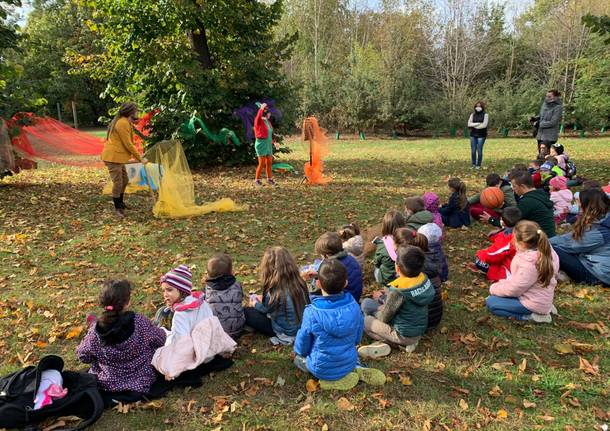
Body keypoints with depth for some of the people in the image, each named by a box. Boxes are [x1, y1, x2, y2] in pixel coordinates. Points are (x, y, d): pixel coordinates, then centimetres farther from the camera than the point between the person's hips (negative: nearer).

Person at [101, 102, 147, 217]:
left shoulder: (124, 122, 15)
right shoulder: (123, 123, -18)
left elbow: (127, 143, 18)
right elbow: (128, 144, -19)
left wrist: (137, 156, 17)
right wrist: (140, 158, -13)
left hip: (118, 157, 10)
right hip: (113, 157, -10)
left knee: (125, 180, 18)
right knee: (118, 182, -4)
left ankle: (120, 203, 33)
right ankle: (117, 208, 7)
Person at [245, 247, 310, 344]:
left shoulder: (274, 293, -29)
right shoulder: (300, 283, -11)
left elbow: (265, 309, -5)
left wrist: (254, 304, 18)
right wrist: (263, 299, 19)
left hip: (288, 335, -6)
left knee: (247, 312, -1)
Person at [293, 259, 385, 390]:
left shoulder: (312, 312, -27)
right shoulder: (353, 306, -16)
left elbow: (302, 344, -12)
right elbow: (357, 338, 1)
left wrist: (300, 352, 11)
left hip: (322, 369, -5)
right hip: (349, 363, 5)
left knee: (298, 359, 23)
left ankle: (331, 379, 3)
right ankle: (354, 370, 8)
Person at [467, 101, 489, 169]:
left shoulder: (485, 115, -2)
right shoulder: (472, 114, 9)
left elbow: (484, 125, -14)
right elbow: (469, 124, -3)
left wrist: (474, 125, -7)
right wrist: (478, 123, -14)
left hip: (481, 135, -3)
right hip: (473, 135, 3)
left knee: (479, 150, -4)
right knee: (473, 150, 2)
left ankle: (478, 165, 6)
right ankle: (474, 164, 11)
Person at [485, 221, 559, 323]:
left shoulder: (529, 264, -32)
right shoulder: (542, 251, -4)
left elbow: (513, 289, -21)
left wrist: (493, 288, -4)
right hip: (540, 297, 9)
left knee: (490, 302, -5)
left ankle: (531, 315, -8)